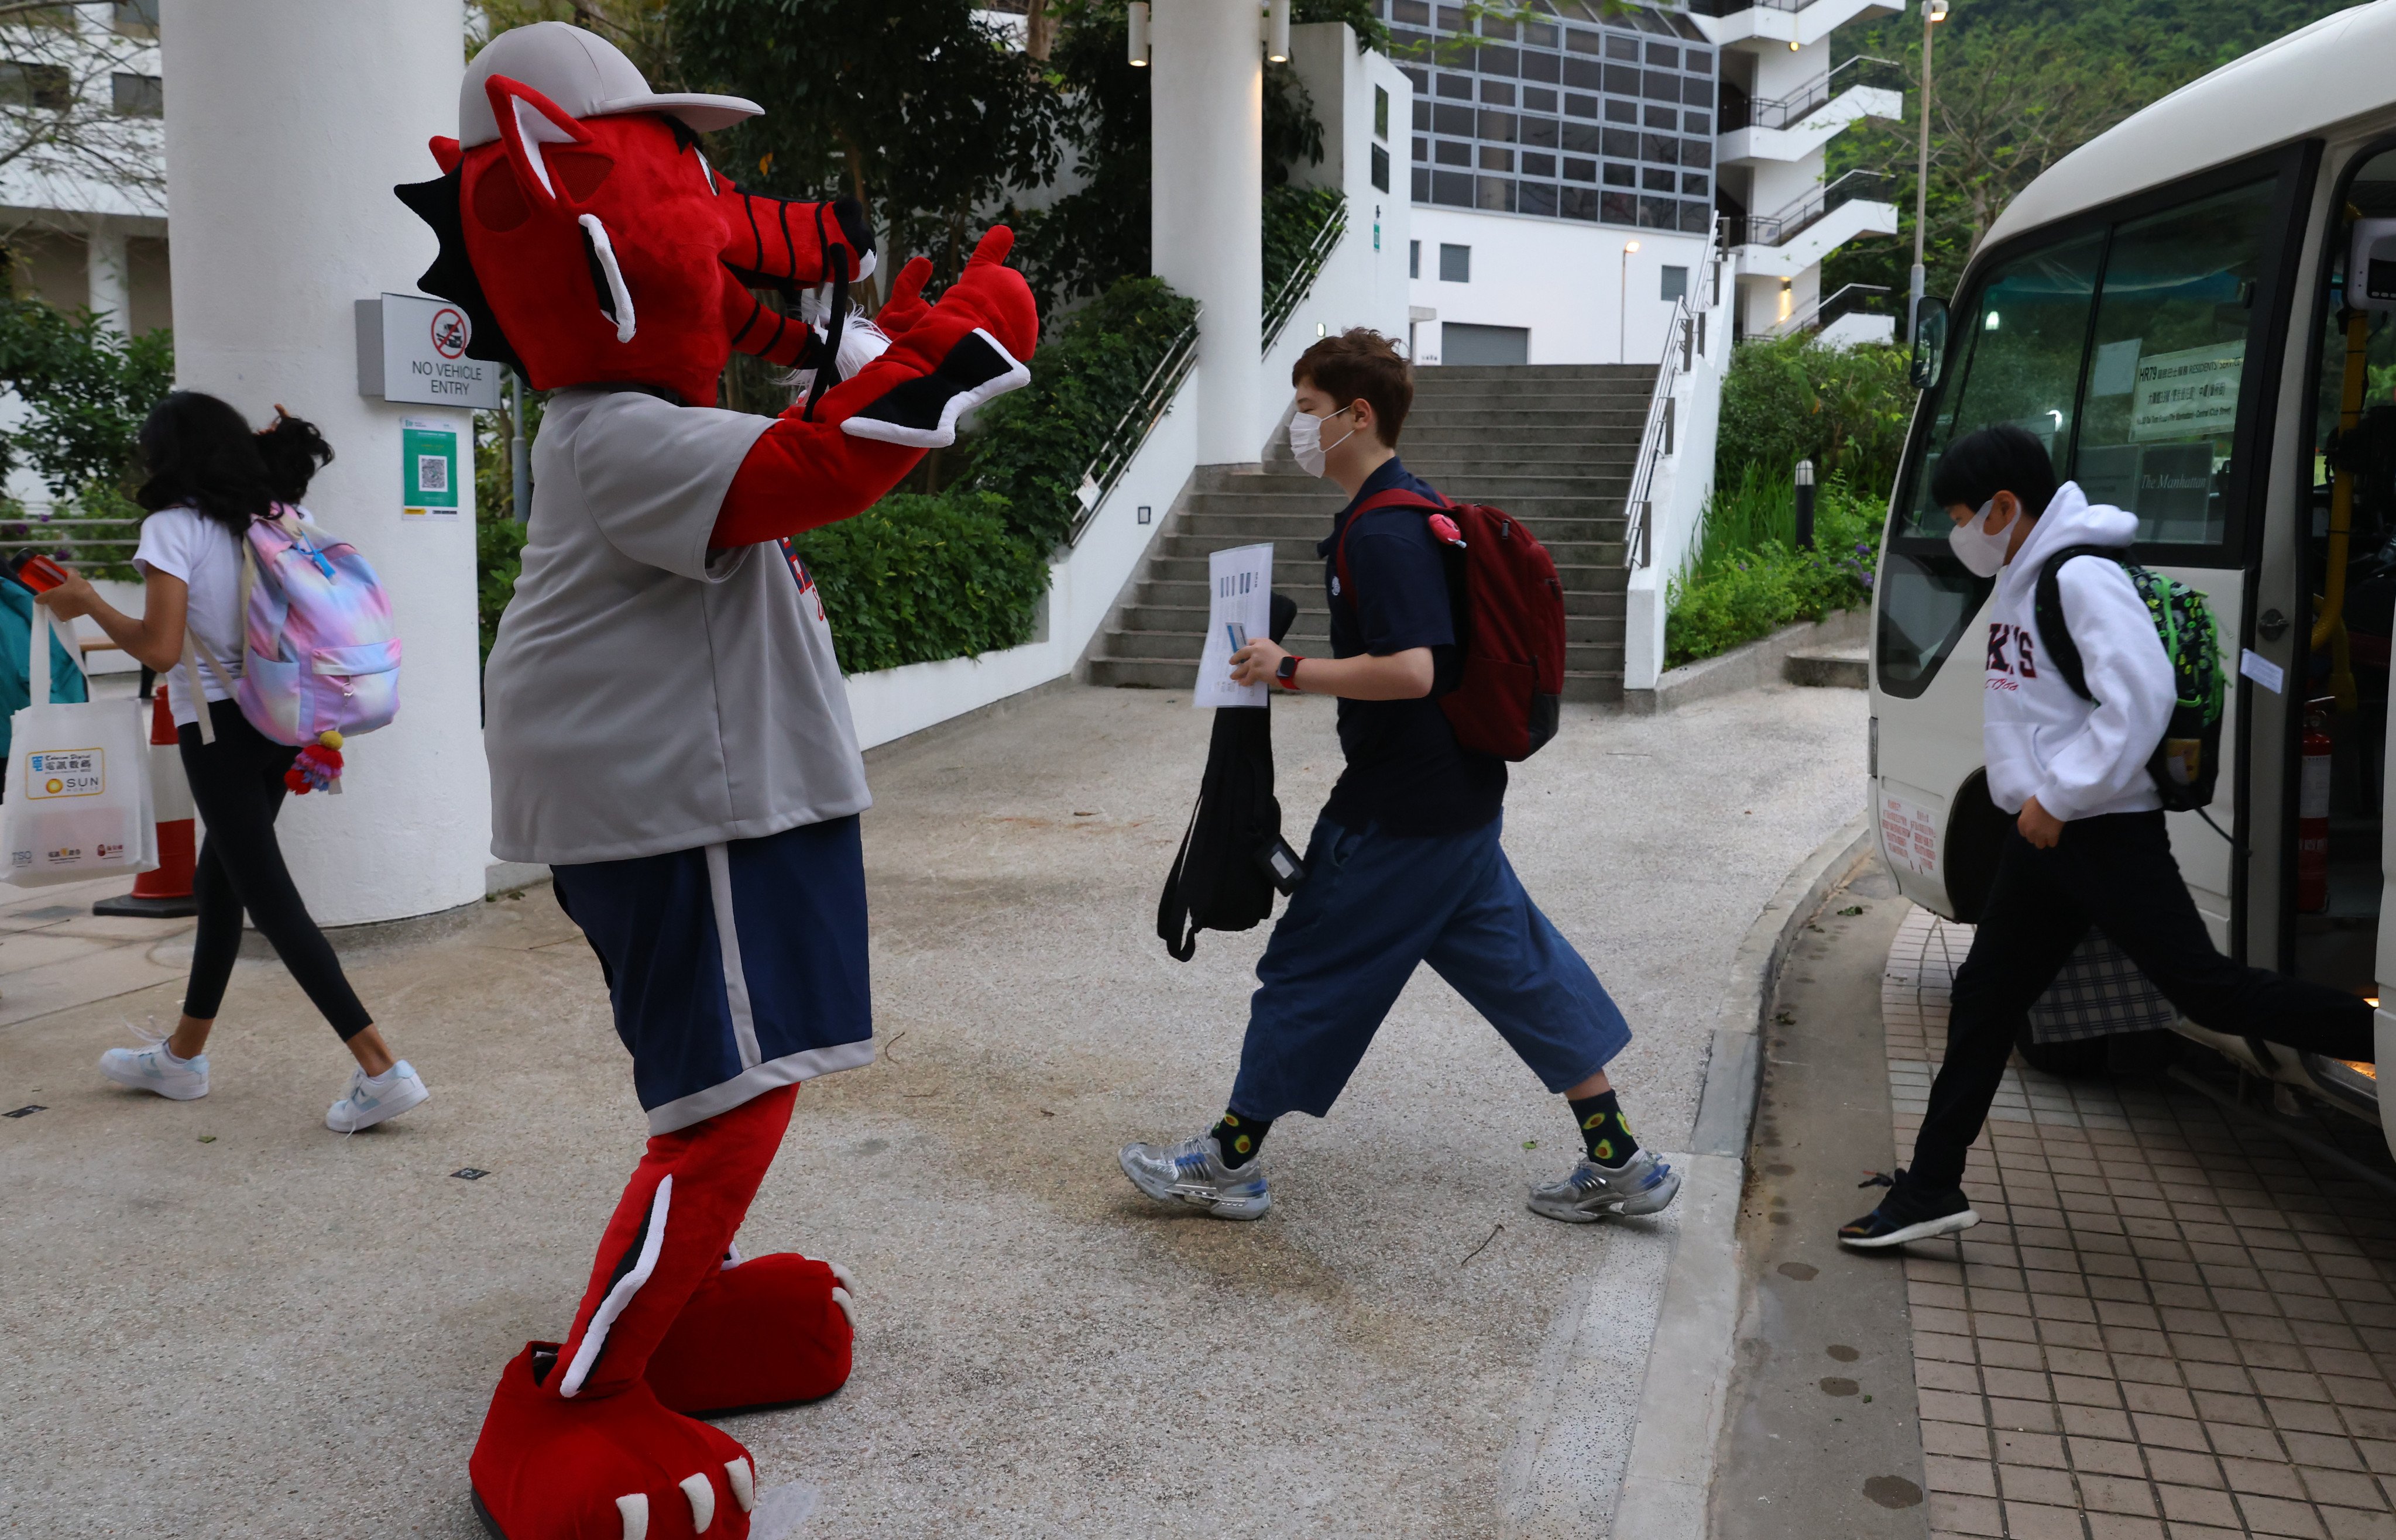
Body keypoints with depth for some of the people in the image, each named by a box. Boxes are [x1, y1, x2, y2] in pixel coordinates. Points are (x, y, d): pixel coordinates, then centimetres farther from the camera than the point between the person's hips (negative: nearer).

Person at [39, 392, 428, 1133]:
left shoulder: (174, 526, -10)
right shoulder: (282, 517, 9)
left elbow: (159, 647, -16)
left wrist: (87, 601, -3)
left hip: (217, 725, -7)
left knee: (269, 897, -7)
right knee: (220, 878, 20)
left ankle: (381, 1069, -15)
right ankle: (182, 1056, 34)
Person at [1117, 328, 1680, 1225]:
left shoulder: (1382, 532, -19)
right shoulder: (1409, 510, 13)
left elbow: (1409, 671, -29)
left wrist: (1287, 671, -20)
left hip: (1400, 812, -10)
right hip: (1457, 794, 10)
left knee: (1308, 968, 2)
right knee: (1517, 966, 14)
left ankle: (1229, 1162, 15)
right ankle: (1619, 1165, 20)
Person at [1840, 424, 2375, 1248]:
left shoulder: (2082, 576, -18)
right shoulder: (2022, 579, 12)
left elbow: (2142, 698, -26)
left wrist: (2058, 796, -22)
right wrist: (2040, 802, 12)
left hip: (2106, 834, -10)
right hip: (2043, 835, 10)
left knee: (2208, 991, -7)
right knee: (1983, 1001, 11)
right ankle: (1931, 1188, 18)